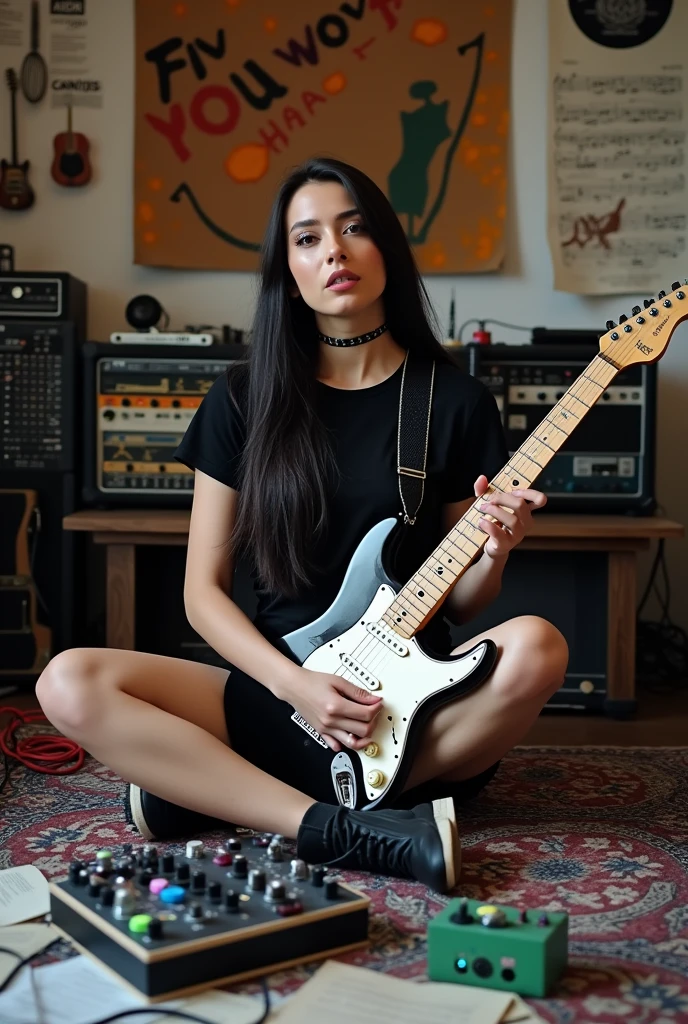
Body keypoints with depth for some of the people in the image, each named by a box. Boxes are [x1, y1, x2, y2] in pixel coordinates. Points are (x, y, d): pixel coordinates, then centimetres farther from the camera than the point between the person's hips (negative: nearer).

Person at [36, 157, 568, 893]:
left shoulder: (455, 400, 2)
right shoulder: (244, 399, 4)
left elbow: (458, 603, 6)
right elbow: (203, 590, 2)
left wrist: (492, 552, -17)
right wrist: (296, 684, -14)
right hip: (275, 689, 1)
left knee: (535, 649, -31)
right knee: (70, 685, -21)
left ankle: (212, 792, -19)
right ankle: (352, 834, -25)